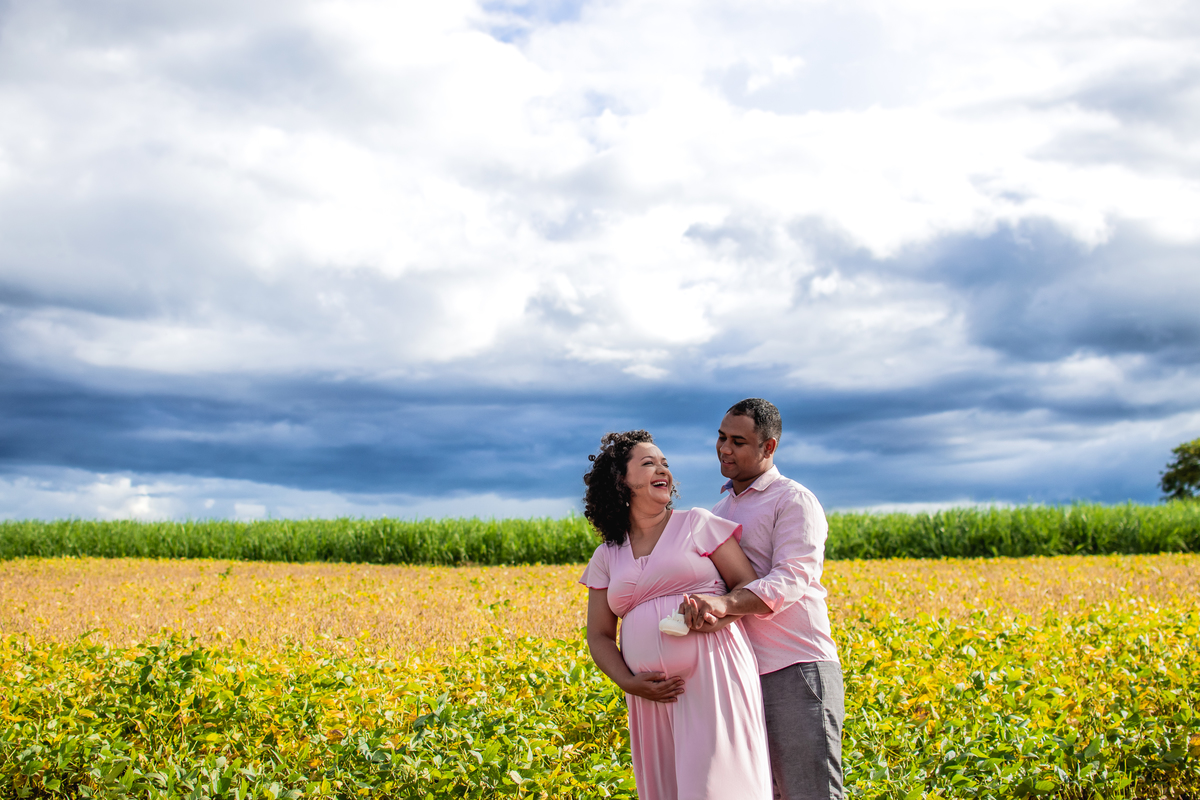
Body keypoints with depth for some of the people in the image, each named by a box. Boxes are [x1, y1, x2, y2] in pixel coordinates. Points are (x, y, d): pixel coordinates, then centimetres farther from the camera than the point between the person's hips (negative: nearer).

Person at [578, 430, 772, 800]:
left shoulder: (698, 523, 7)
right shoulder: (606, 557, 15)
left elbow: (750, 585, 5)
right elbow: (599, 637, 14)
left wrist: (718, 614, -16)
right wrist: (629, 683, -4)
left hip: (714, 676, -3)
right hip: (656, 695, 3)